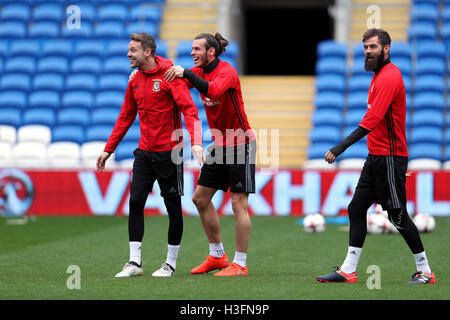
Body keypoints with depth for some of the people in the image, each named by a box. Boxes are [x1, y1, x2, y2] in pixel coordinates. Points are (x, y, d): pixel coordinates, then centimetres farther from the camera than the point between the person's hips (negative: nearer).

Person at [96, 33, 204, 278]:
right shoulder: (135, 80, 9)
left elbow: (189, 109, -17)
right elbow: (126, 117, 18)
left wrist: (196, 142, -30)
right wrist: (108, 149, 17)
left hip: (168, 152, -6)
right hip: (144, 153, 6)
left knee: (173, 207, 2)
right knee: (135, 203, -2)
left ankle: (171, 263, 12)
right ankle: (134, 262, 1)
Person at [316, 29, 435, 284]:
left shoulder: (390, 77, -17)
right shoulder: (380, 75, 15)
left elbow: (371, 120, -26)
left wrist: (341, 147, -30)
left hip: (389, 158, -10)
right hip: (376, 157, 10)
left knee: (398, 216, -4)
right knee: (356, 208, 7)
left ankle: (425, 271, 6)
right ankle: (348, 270, 8)